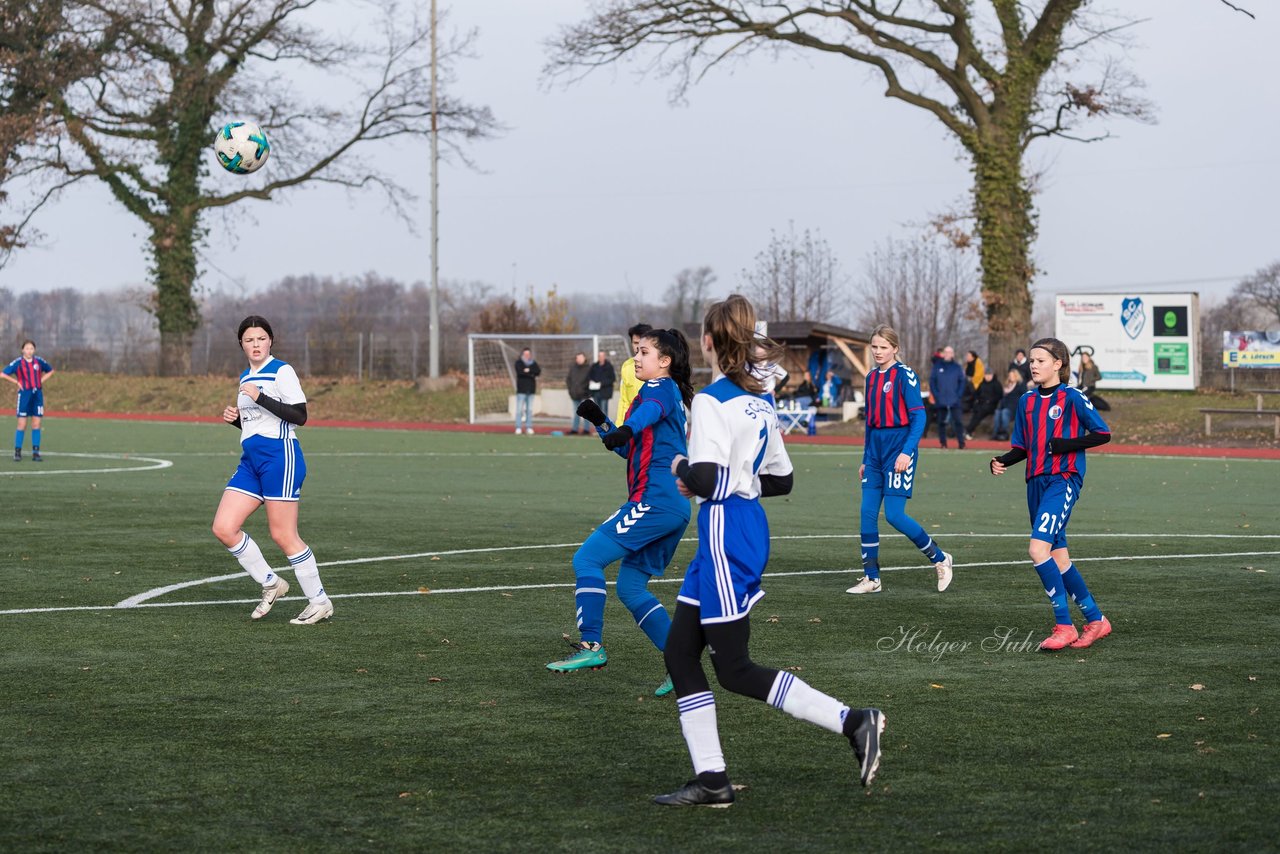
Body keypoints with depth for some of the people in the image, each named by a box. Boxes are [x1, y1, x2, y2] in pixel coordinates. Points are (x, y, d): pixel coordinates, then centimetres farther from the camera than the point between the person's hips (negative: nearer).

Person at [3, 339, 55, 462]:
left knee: (36, 424, 2)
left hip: (37, 394, 3)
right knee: (22, 424, -4)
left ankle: (35, 453, 6)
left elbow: (50, 370, 23)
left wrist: (41, 380, 9)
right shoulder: (18, 362, -4)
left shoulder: (39, 361, 6)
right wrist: (17, 382, -7)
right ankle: (17, 452, 2)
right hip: (24, 394, -3)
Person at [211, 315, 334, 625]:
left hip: (280, 456, -8)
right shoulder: (245, 377, 18)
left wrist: (260, 397, -19)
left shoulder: (281, 371, -6)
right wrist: (235, 418, 7)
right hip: (251, 460, 8)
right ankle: (270, 584, 11)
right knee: (223, 528, -2)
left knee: (283, 535, -7)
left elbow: (300, 416, -15)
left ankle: (320, 601, 4)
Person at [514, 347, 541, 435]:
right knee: (519, 409, -7)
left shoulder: (533, 363, 14)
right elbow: (520, 371, -16)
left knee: (530, 409, 4)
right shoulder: (518, 362, 3)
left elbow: (538, 371, -4)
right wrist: (531, 374, -11)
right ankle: (518, 428, -6)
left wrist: (529, 370, -14)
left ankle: (529, 428, 6)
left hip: (531, 390, 4)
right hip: (521, 389, -4)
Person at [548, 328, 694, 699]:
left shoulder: (660, 388, -3)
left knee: (587, 559, -8)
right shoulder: (671, 396, 26)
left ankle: (591, 646, -11)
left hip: (654, 499, -10)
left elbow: (651, 409, -30)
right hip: (675, 506, 10)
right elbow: (630, 449, 33)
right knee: (630, 587, 12)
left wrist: (626, 429, -48)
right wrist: (601, 423, 21)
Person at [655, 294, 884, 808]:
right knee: (680, 653, 11)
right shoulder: (759, 402, 12)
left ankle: (853, 722, -7)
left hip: (726, 537, -9)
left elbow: (706, 480, -24)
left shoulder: (711, 401, -15)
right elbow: (780, 480, 18)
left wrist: (684, 468, -4)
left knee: (734, 671, -4)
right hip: (746, 529, 9)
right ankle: (711, 780, 9)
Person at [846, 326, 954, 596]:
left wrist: (907, 452, -23)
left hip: (899, 449, -7)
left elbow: (919, 416, -13)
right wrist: (865, 459, 20)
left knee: (894, 514, -12)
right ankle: (871, 578, 8)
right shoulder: (872, 378, 14)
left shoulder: (905, 375, -8)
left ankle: (940, 559, 6)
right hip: (876, 450, 7)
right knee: (868, 514, 2)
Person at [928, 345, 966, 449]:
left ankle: (961, 443, -7)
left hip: (954, 401, -1)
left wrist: (958, 396, -5)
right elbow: (932, 382, 5)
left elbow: (962, 382, 7)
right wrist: (936, 395, -5)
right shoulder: (937, 367, 7)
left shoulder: (957, 368, 7)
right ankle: (943, 443, 11)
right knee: (941, 422, 4)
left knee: (957, 421, -8)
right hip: (941, 401, 1)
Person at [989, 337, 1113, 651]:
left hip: (1063, 481, -7)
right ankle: (1096, 620, 22)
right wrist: (1002, 462, -2)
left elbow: (1103, 434, -6)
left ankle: (1064, 626, -15)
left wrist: (1065, 445, -15)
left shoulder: (1071, 398, -6)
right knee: (1058, 558, 9)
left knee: (1038, 549, -21)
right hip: (1036, 483, 8)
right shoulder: (1027, 401, 13)